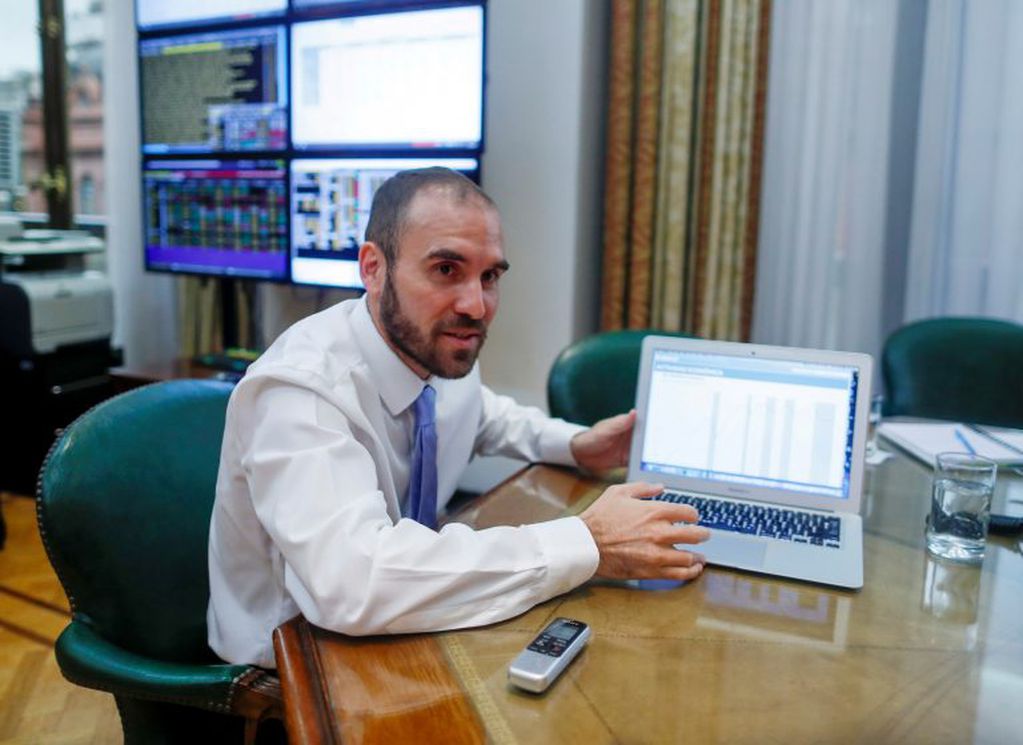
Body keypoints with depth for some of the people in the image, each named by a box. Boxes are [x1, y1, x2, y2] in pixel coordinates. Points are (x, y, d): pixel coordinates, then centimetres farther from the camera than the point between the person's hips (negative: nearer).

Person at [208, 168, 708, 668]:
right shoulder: (298, 389, -28)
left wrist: (576, 445, -2)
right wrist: (586, 544, -34)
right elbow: (352, 584, -41)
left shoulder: (446, 352, -6)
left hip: (394, 629, 6)